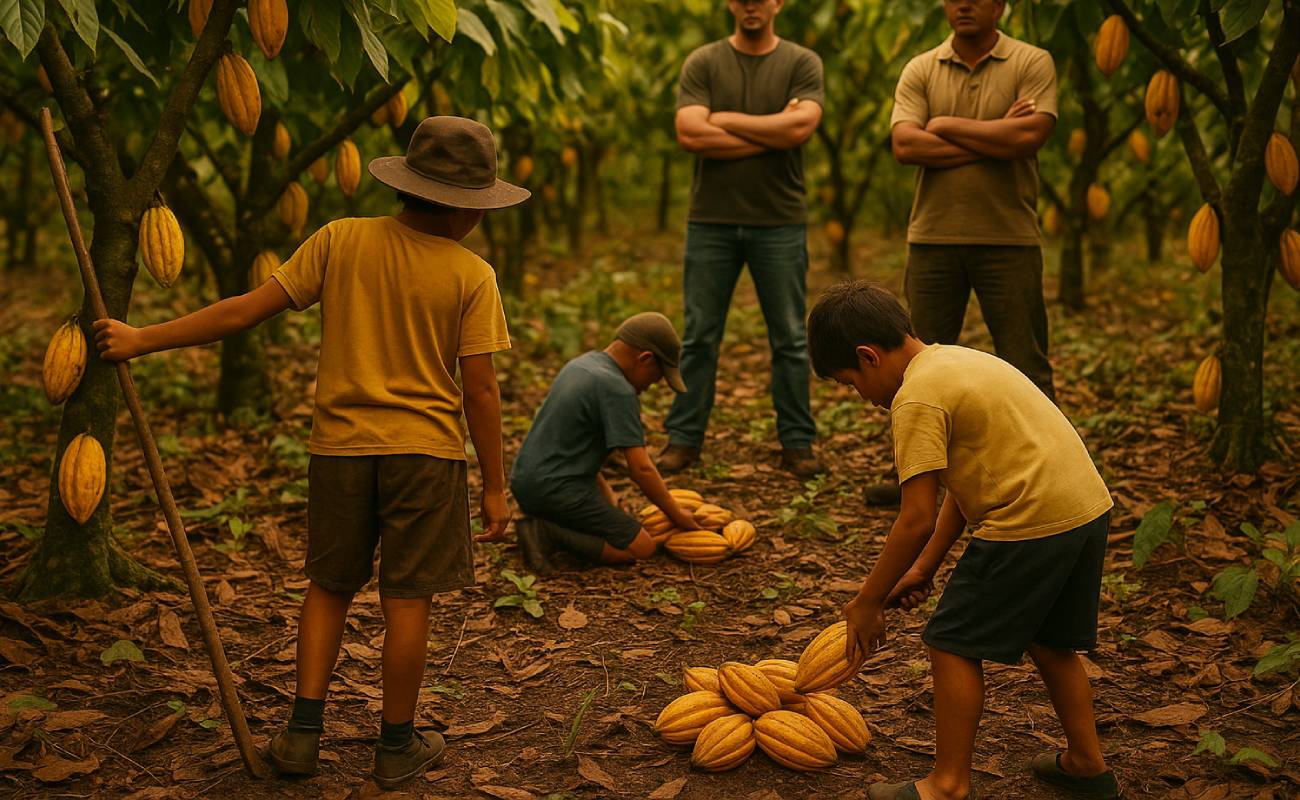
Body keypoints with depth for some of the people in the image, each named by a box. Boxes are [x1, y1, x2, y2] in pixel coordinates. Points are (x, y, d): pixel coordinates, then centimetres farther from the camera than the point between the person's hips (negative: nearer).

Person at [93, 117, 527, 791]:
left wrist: (143, 340, 5)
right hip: (424, 451, -2)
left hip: (340, 445, 3)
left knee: (330, 585, 17)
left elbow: (247, 310, -4)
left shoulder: (340, 241, -3)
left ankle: (303, 731, 16)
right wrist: (494, 485, 0)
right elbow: (479, 389, -9)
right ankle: (397, 746, 17)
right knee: (407, 597, 7)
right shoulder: (471, 275, -9)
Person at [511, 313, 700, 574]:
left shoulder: (580, 365, 12)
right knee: (642, 547, -6)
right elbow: (641, 468, -17)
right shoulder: (618, 390, -17)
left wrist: (606, 493, 19)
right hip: (558, 491, -10)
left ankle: (542, 526, 5)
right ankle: (549, 533, -13)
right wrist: (676, 514, -4)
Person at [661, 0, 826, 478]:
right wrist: (773, 133, -10)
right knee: (700, 336, 5)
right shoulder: (702, 63, 5)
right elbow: (690, 134, -10)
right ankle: (684, 438, 14)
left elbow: (801, 127, -14)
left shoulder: (802, 63, 4)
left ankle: (797, 442, 14)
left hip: (780, 222, 0)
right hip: (711, 221, 0)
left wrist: (723, 120, -7)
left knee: (790, 339, 5)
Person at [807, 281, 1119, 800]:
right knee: (1048, 641, 25)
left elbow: (917, 520, -14)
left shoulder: (917, 397, -12)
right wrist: (924, 569, 20)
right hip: (1090, 505, 10)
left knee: (953, 643, 4)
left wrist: (866, 605, -3)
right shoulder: (956, 361, 18)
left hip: (1030, 521, -10)